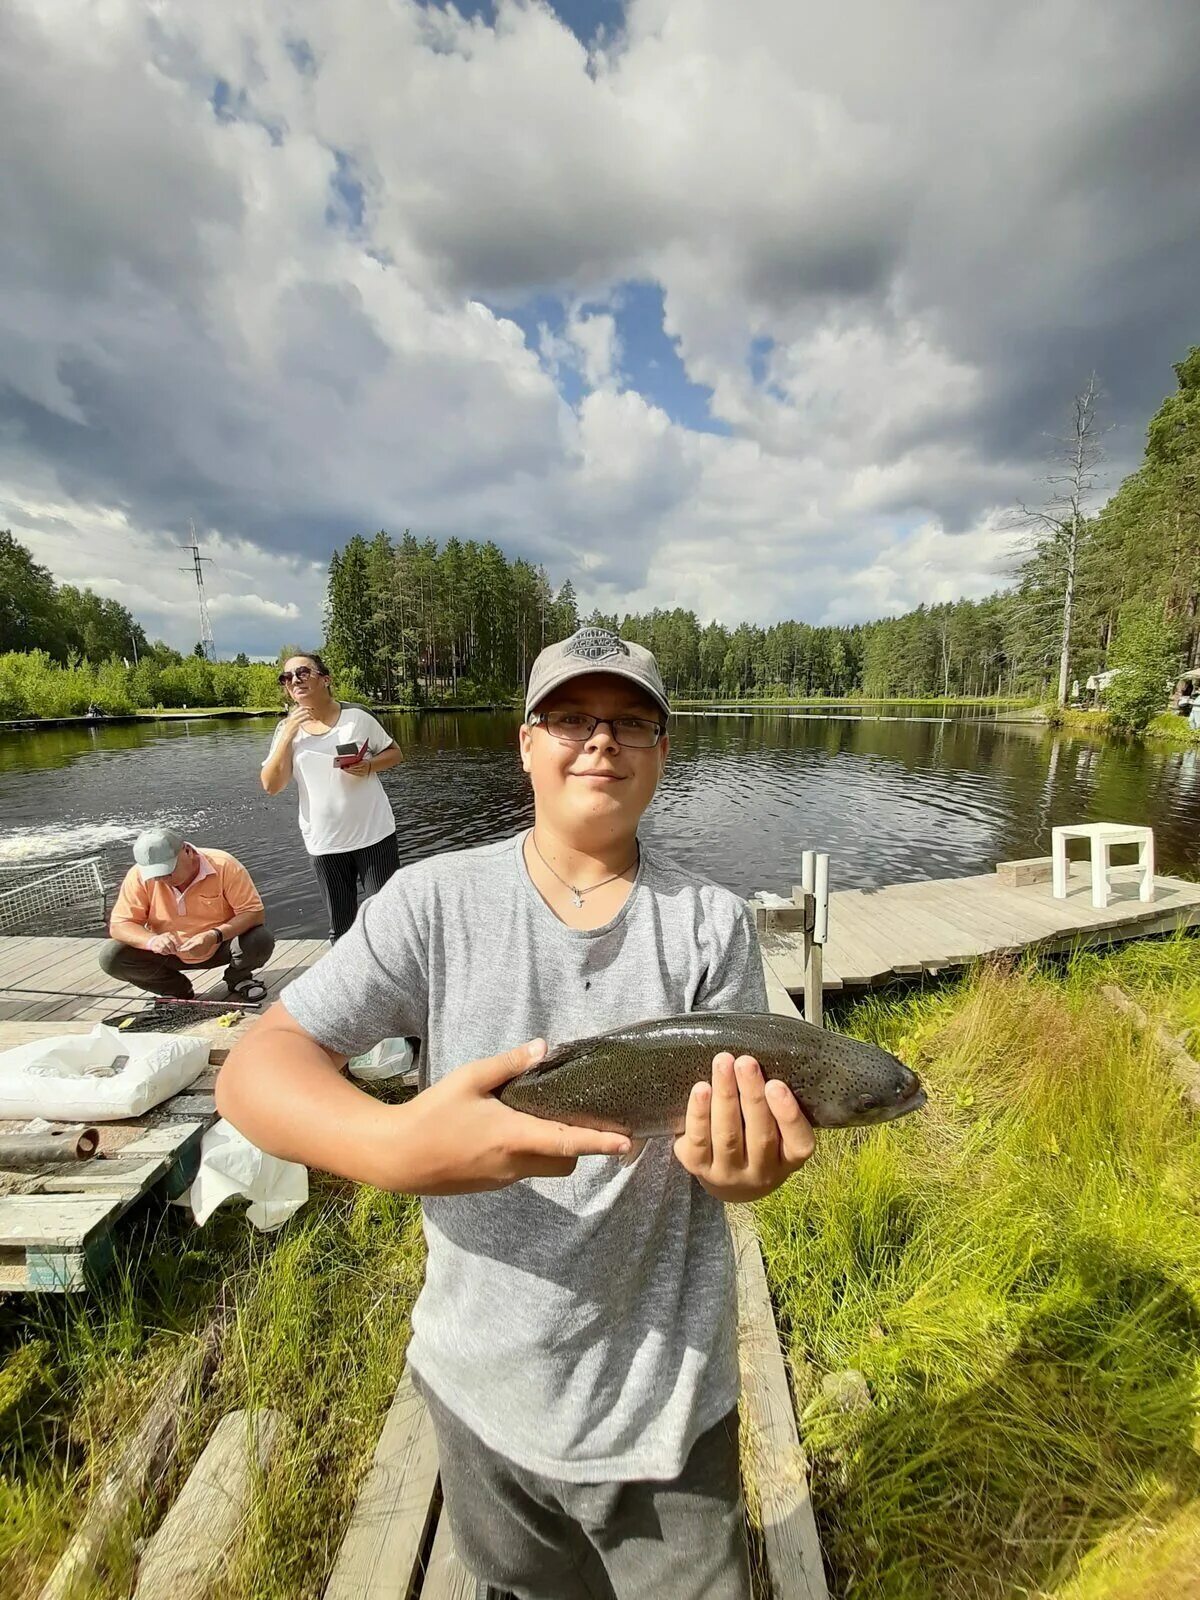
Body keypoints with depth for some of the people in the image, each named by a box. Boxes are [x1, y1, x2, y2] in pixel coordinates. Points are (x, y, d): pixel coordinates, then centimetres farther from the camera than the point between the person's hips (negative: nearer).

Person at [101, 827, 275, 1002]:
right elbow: (119, 925, -13)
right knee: (111, 957, -19)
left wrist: (215, 936, -40)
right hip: (169, 953, 3)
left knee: (261, 940, -31)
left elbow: (254, 912, -24)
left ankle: (238, 980, 6)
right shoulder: (139, 876, -16)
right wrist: (152, 940, -34)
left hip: (221, 946, -2)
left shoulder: (223, 865, -24)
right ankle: (179, 991, 5)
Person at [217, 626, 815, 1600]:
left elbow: (740, 1149, -10)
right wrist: (392, 1144, -36)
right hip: (479, 1382, 1)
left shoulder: (711, 922, -11)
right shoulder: (436, 901, -13)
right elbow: (253, 1069, -17)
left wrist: (747, 1161, -33)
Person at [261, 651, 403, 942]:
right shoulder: (287, 729, 2)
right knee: (340, 928, 13)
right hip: (324, 842, 2)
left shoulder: (356, 717, -4)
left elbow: (394, 753, 5)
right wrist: (288, 734, -14)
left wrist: (369, 766, -16)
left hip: (373, 834, -2)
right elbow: (271, 785, -7)